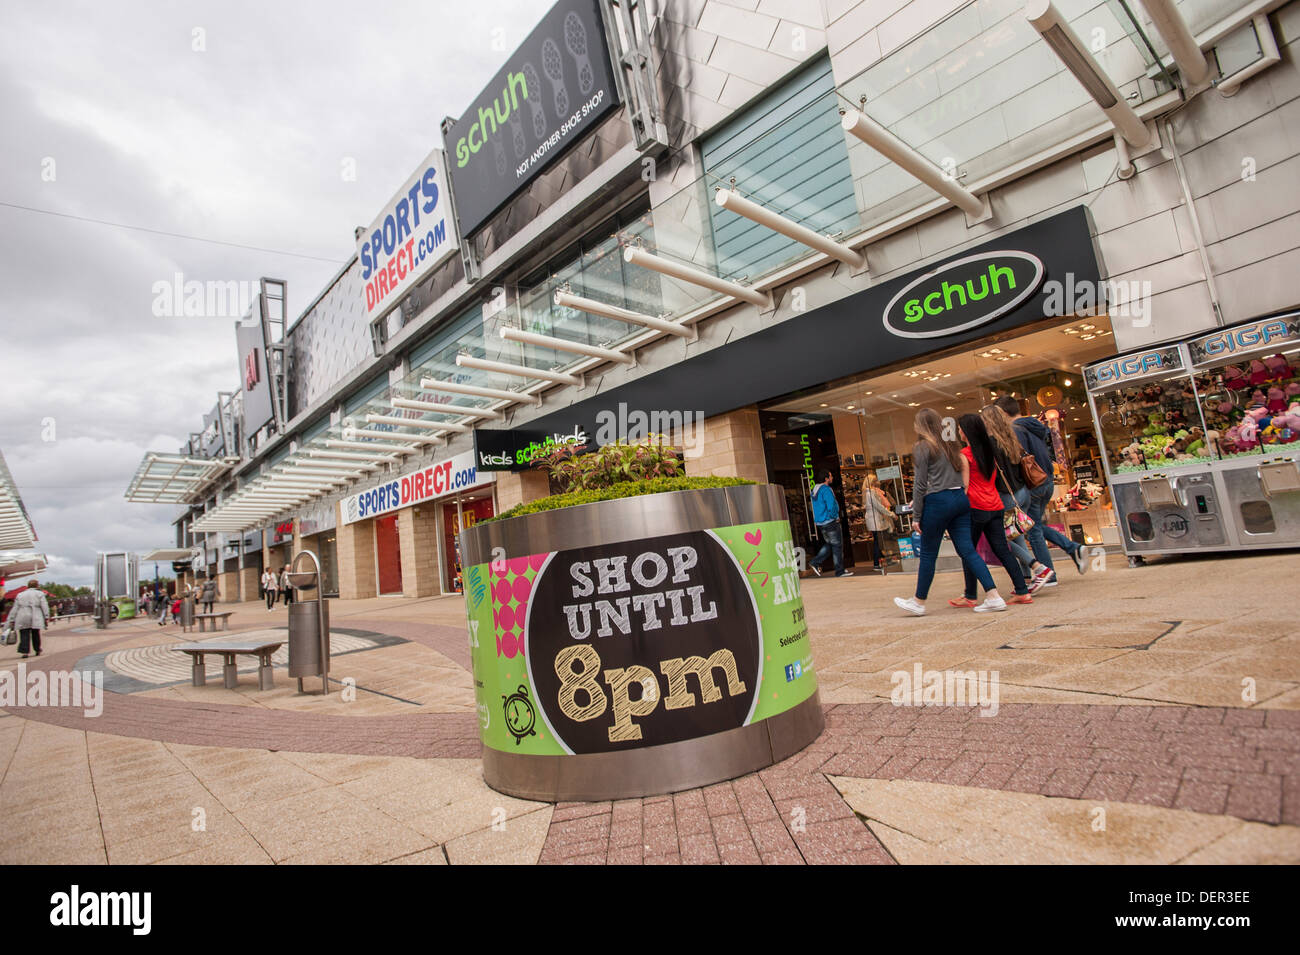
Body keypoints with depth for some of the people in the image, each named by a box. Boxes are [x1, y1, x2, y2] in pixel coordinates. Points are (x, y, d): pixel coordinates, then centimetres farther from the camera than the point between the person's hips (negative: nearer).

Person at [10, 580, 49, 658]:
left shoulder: (20, 595, 16)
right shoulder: (40, 594, 7)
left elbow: (15, 608, 13)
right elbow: (44, 607, -1)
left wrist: (12, 620, 15)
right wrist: (46, 617, -1)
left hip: (22, 619, 2)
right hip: (35, 619, -2)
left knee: (24, 636, 0)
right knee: (35, 635, 8)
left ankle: (24, 652, -10)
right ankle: (37, 650, 15)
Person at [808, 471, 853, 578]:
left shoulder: (815, 490, 12)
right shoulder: (826, 489, -17)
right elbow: (832, 506, -23)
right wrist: (836, 516, -5)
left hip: (820, 522, 9)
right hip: (829, 521, -9)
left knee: (829, 544, 18)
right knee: (837, 545, 1)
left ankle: (815, 562, 10)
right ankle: (840, 571, 6)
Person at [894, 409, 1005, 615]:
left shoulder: (922, 447, -6)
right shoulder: (950, 444, 16)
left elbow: (920, 484, -8)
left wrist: (916, 515, -5)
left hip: (938, 501, -7)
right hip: (960, 498, 7)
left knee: (928, 554, 3)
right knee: (967, 550, 6)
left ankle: (919, 602, 15)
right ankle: (994, 596, -1)